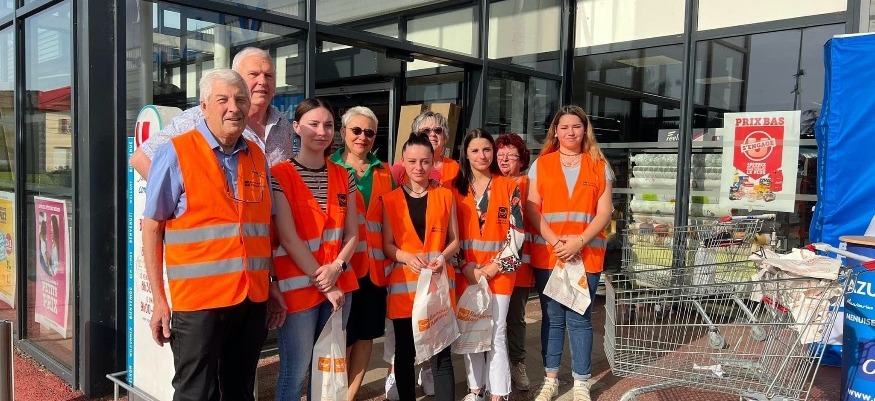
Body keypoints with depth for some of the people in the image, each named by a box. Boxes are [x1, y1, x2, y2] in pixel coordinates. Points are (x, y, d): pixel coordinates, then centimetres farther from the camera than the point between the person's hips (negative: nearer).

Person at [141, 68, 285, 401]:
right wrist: (159, 299, -9)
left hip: (253, 299, 5)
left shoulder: (257, 157, 8)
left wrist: (272, 286, 11)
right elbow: (151, 227, -5)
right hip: (198, 299, -5)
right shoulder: (175, 153, -6)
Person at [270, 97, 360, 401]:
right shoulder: (280, 175, -7)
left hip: (338, 284, 5)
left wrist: (336, 268, -11)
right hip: (299, 285, -5)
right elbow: (288, 238, -13)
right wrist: (323, 283, -13)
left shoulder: (343, 176, 8)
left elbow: (352, 234, 7)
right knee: (296, 371, 3)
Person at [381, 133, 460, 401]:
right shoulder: (390, 200, 4)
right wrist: (407, 257, -18)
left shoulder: (445, 196, 7)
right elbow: (387, 245, 2)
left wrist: (443, 256, -12)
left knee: (441, 354, 0)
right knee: (405, 353, 10)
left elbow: (455, 239, 9)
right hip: (403, 284, 0)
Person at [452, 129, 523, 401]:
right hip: (466, 273, 2)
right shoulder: (455, 188, 6)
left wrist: (494, 267, -10)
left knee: (496, 333, -2)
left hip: (499, 271, -2)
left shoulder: (509, 187, 2)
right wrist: (466, 267, -7)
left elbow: (517, 232, -3)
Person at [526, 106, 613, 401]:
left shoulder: (599, 166, 7)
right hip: (547, 254, 1)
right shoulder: (541, 164, 7)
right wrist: (555, 241, -13)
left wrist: (580, 241, -14)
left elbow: (604, 212, 1)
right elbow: (532, 210, 0)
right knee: (552, 318, 8)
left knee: (579, 318, 2)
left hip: (586, 254, 0)